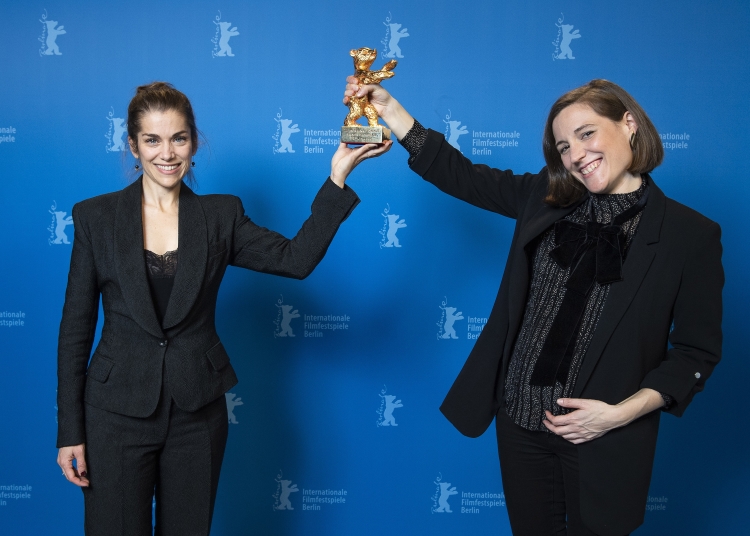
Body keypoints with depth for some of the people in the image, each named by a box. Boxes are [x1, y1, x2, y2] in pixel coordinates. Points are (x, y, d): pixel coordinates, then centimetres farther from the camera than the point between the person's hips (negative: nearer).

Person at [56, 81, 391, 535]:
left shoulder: (221, 215, 1)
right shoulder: (95, 217, -3)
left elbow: (297, 259, -10)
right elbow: (75, 328, -1)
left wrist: (337, 178, -17)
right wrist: (70, 430, -3)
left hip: (199, 412, 2)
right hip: (118, 411, -1)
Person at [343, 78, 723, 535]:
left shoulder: (692, 234, -9)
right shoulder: (546, 197, 2)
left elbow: (698, 352, -6)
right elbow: (460, 175, 6)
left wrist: (621, 413, -17)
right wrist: (388, 107, 1)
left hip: (602, 439, -3)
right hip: (520, 418, 4)